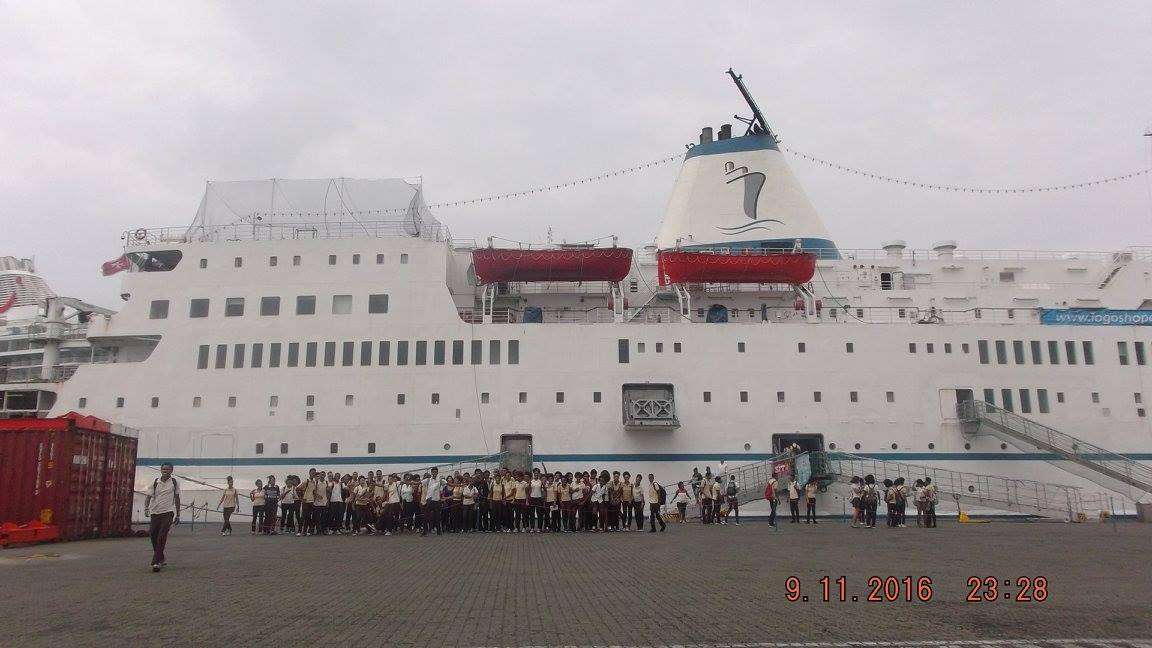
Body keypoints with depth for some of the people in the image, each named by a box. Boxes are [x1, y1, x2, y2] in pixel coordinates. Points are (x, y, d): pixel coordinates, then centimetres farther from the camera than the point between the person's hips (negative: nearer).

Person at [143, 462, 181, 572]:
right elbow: (148, 496, 3)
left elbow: (177, 498, 12)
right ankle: (162, 558, 24)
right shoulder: (155, 482, 4)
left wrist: (178, 515, 13)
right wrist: (146, 508, -15)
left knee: (162, 537, -14)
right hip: (155, 512, 2)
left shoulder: (174, 482, 4)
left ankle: (156, 562, -14)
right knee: (153, 535, 4)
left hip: (168, 513, -2)